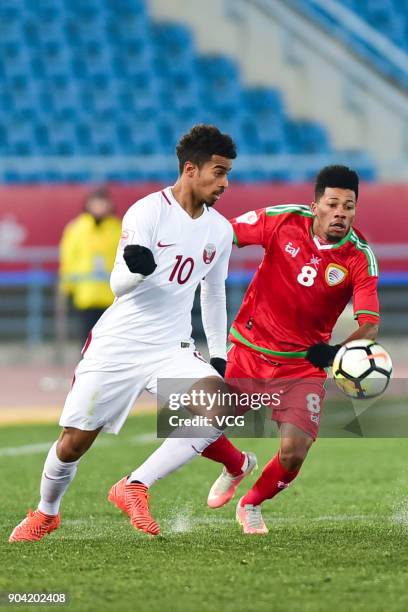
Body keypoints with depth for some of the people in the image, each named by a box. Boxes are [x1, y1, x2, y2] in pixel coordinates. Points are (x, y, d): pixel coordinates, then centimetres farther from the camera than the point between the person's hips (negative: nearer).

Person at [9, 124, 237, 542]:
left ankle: (133, 488, -13)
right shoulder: (147, 213, -12)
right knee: (72, 445, -1)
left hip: (171, 350, 4)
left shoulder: (219, 230, 6)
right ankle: (46, 512, 32)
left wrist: (218, 354, 20)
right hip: (117, 346, -4)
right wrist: (135, 269, -39)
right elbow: (118, 285, -16)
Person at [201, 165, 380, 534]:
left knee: (293, 454, -15)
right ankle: (236, 466, 37)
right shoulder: (283, 220, -13)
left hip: (304, 362, -1)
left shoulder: (360, 258, -15)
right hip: (249, 349, 1)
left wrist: (340, 351, -45)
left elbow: (370, 322, -23)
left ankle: (252, 504, 21)